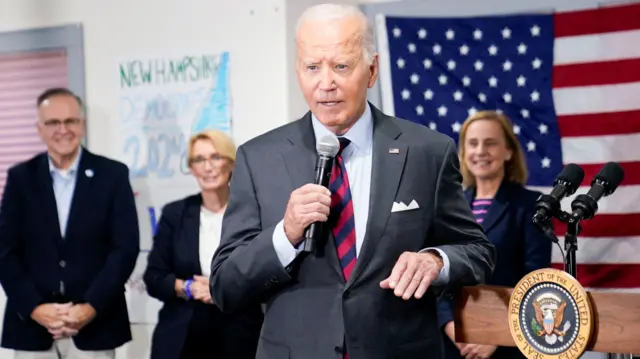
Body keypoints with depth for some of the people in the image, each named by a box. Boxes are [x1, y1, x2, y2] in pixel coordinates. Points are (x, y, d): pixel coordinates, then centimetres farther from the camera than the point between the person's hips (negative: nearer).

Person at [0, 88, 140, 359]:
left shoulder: (112, 174, 3)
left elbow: (126, 247, -3)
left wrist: (92, 307, -12)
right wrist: (34, 308, -9)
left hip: (95, 325, -1)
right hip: (32, 325, 1)